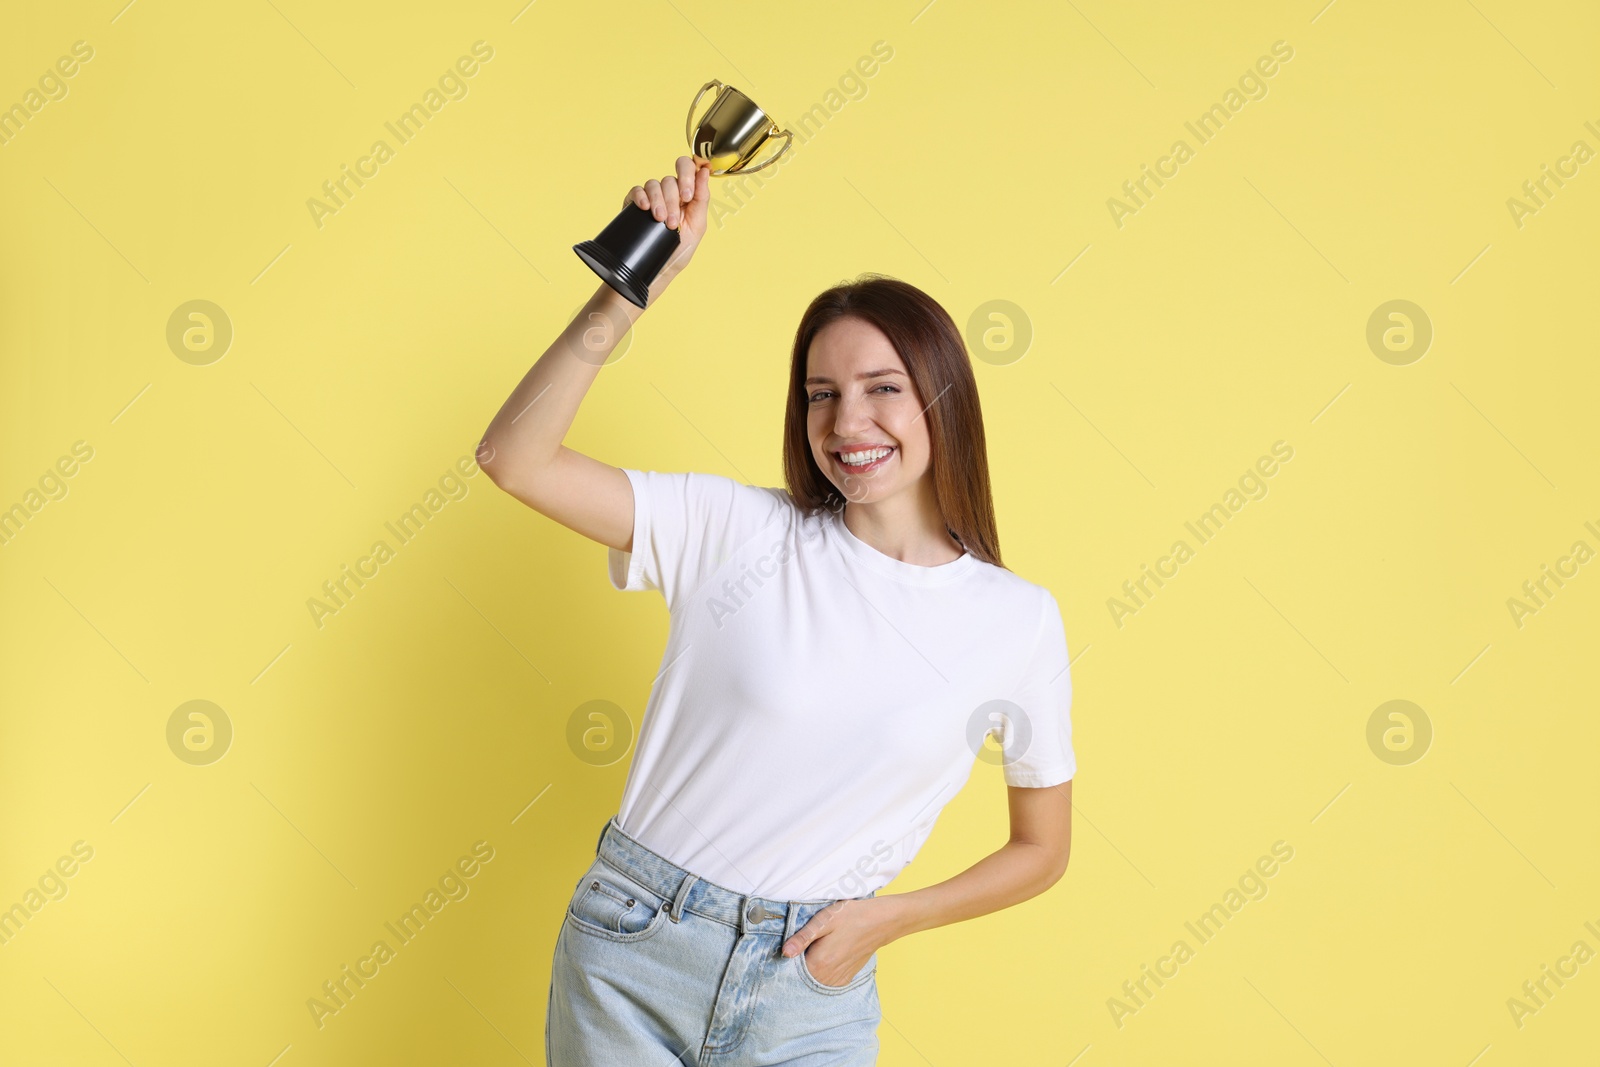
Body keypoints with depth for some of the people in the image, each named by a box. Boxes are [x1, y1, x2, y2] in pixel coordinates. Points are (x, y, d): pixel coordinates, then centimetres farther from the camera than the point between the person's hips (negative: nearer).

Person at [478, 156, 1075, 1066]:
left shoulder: (1019, 622, -4)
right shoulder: (738, 531, -6)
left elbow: (1043, 848, 7)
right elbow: (516, 460, -15)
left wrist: (887, 918, -6)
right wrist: (634, 288, -23)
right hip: (628, 955, 0)